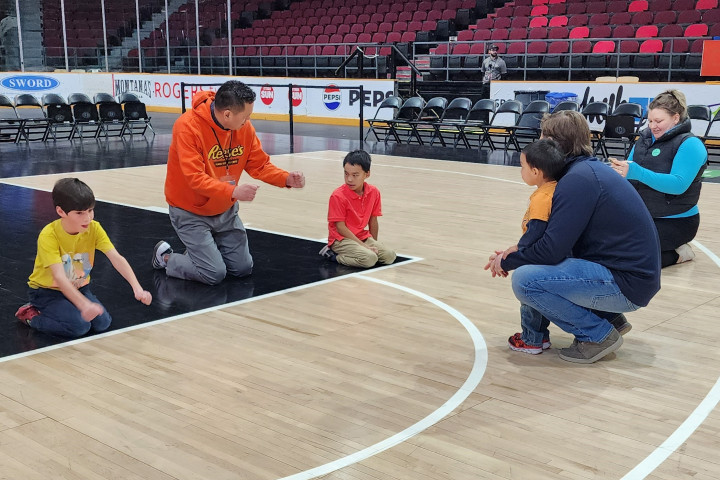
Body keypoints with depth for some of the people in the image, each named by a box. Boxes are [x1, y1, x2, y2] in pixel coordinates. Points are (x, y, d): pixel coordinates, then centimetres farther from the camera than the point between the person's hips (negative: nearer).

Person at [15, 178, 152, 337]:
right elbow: (60, 277, -38)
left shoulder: (94, 228, -15)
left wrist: (137, 288, -41)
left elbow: (116, 258, -25)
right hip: (47, 290, -5)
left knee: (102, 323, -14)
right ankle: (31, 316, -2)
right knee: (79, 325, -25)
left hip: (78, 287, 5)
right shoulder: (48, 236, -28)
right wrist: (84, 304, -53)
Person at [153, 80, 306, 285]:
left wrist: (286, 178, -20)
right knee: (215, 274, -10)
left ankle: (201, 251, 32)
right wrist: (233, 192, -44)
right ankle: (166, 257, 15)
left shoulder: (244, 127, -10)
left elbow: (260, 164, -2)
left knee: (243, 268, 7)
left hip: (225, 211, 6)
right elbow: (195, 177, -32)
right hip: (191, 212, -6)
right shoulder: (188, 126, -27)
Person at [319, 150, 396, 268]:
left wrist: (373, 244, 10)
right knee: (369, 259, -29)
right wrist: (364, 246, -20)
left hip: (363, 237, 7)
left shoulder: (374, 192, -1)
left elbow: (373, 220, 9)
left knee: (390, 256, -13)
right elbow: (341, 228, -17)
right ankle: (333, 254, -8)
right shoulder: (338, 196, -17)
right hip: (341, 239, -7)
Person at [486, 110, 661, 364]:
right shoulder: (590, 169, 12)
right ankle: (609, 317, 18)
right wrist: (514, 255, 9)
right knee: (534, 264, 21)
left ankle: (598, 334, -4)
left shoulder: (578, 178, -18)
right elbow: (561, 238, 17)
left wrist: (507, 262, -5)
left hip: (627, 284, -10)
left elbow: (552, 249, -21)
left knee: (525, 280, -19)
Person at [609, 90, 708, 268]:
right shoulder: (645, 139, 9)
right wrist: (620, 170, -17)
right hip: (641, 216, 8)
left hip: (676, 221, -8)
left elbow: (678, 185, -25)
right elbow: (631, 176, 8)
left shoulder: (690, 145, -12)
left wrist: (636, 172, -34)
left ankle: (677, 253, 2)